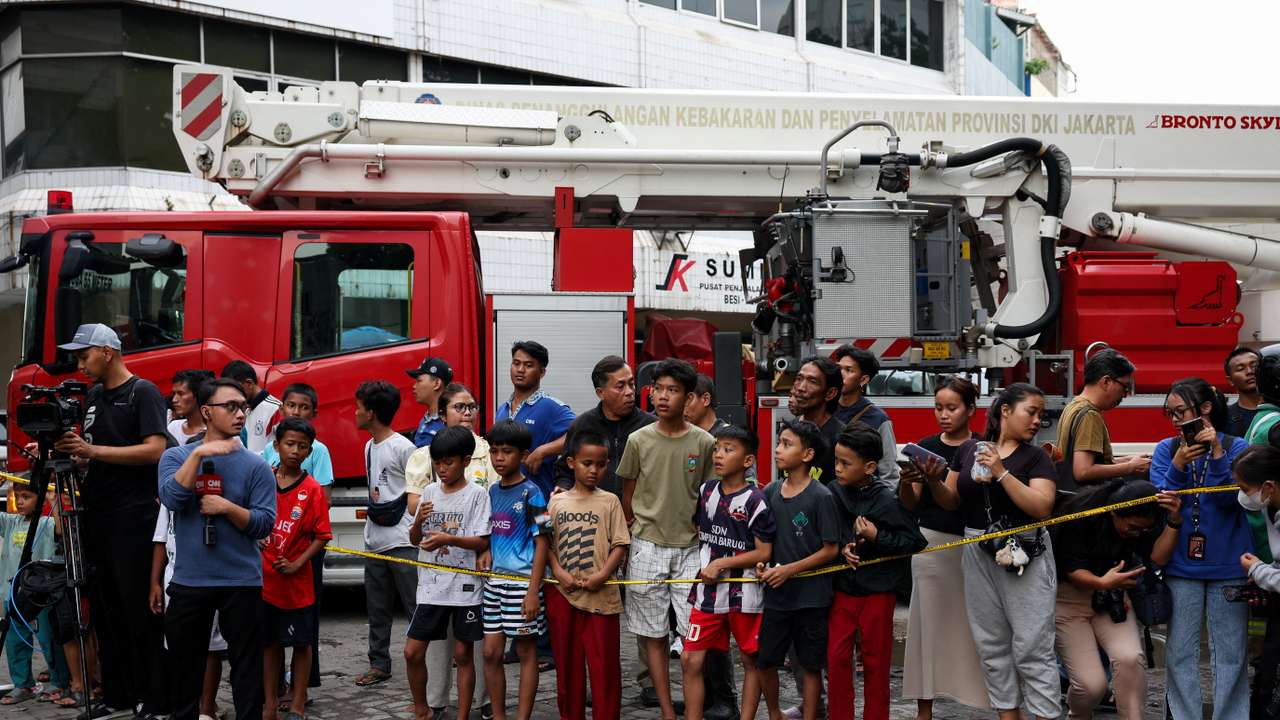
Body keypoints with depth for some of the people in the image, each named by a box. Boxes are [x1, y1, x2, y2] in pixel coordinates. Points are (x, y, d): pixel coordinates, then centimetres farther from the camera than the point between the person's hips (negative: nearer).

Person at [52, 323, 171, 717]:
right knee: (105, 610, 9)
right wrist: (67, 451, 3)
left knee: (140, 611, -7)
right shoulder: (93, 395, 16)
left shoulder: (144, 393, -7)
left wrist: (94, 450, -20)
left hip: (133, 519, -8)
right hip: (97, 517, 8)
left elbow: (156, 449, -18)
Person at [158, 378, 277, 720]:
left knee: (247, 668, 1)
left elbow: (265, 524, -4)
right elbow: (171, 499, -13)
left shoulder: (256, 466, 1)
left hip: (241, 583, -1)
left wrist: (227, 507, -17)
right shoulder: (176, 457, 5)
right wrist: (199, 454, -17)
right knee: (185, 666, 11)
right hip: (188, 581, 1)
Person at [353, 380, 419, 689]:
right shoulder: (370, 447, 15)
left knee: (416, 605, -6)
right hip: (374, 542, 9)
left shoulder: (402, 447, -11)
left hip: (402, 542, -9)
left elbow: (417, 494, -9)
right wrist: (374, 500, 6)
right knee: (377, 608, 14)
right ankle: (379, 664, 22)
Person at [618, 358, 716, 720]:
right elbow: (628, 497, 9)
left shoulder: (704, 443, -2)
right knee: (654, 634, 4)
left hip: (690, 547, -1)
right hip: (647, 547, 1)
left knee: (694, 634, -5)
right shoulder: (638, 440, -1)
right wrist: (626, 544, 11)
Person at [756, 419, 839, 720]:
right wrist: (761, 564, -4)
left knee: (810, 666, 5)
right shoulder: (770, 492, 4)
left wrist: (790, 569, -16)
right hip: (775, 594, 5)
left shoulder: (821, 497, -12)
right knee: (764, 660, 10)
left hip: (810, 596, -5)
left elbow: (830, 549, -10)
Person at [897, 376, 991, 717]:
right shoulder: (926, 446, 8)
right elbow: (910, 504, 7)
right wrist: (906, 483, -15)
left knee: (974, 623, -6)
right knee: (928, 621, 3)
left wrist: (935, 482, -26)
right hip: (930, 543, 3)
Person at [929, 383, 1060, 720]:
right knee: (992, 645, 9)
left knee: (1032, 647, -6)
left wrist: (1001, 472, -19)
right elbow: (951, 500, 11)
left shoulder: (1036, 457, -2)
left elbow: (1042, 507, -15)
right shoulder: (968, 449, 7)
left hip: (1023, 556, -4)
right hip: (979, 554, 4)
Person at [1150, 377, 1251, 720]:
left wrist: (1217, 454, -21)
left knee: (1231, 653, 4)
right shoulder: (1166, 449, 3)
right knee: (1180, 654, 5)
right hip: (1181, 563, 2)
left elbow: (1232, 499, -11)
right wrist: (1178, 466, -18)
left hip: (1228, 564, -1)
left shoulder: (1235, 447, -2)